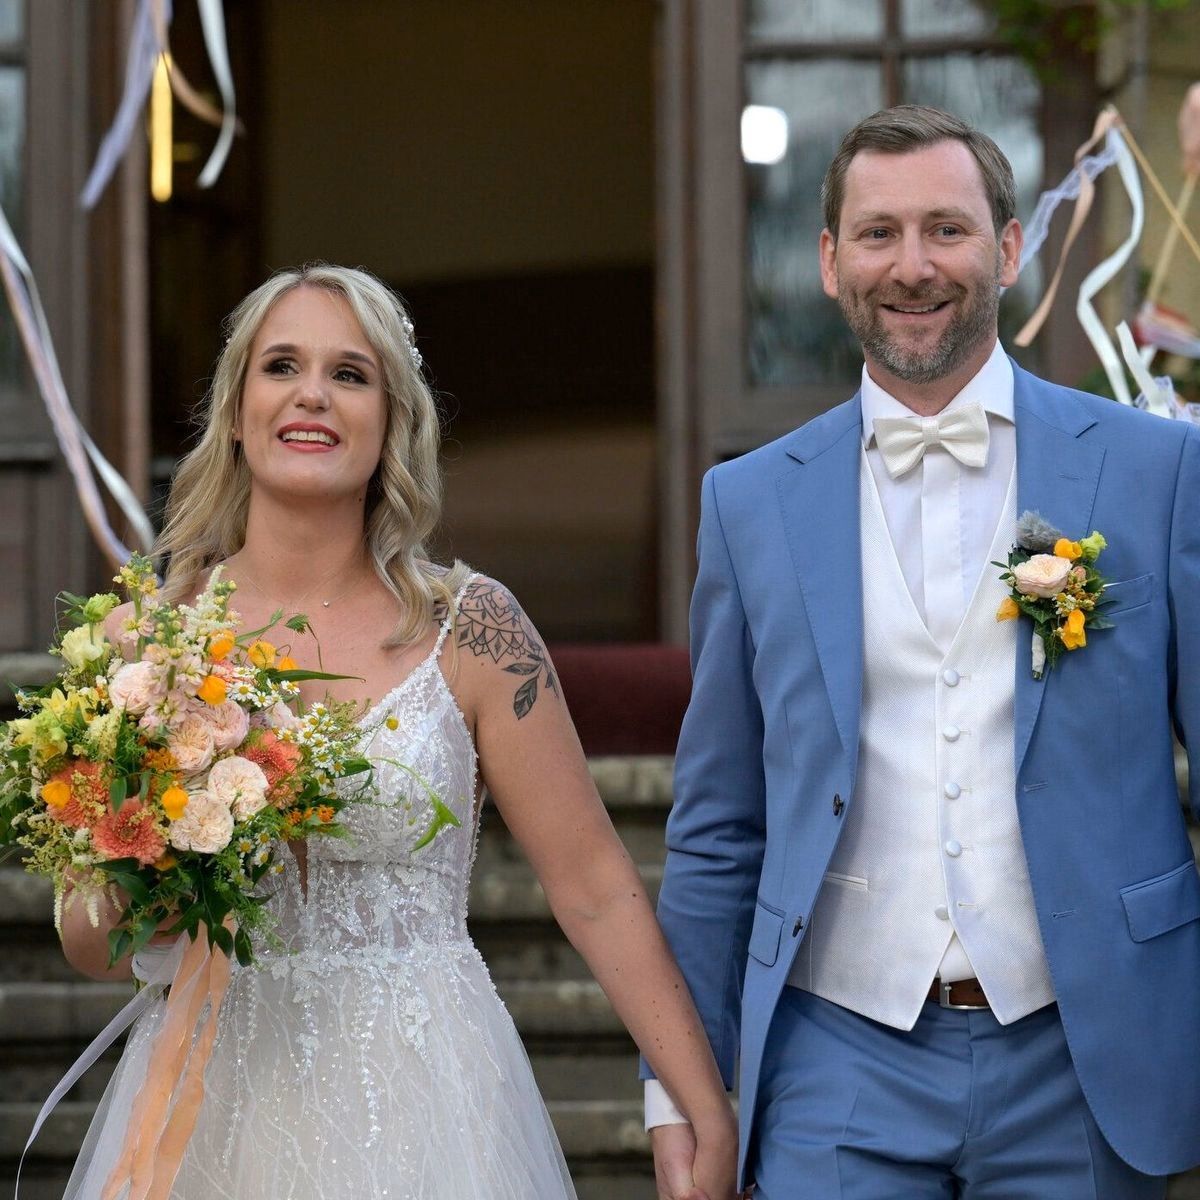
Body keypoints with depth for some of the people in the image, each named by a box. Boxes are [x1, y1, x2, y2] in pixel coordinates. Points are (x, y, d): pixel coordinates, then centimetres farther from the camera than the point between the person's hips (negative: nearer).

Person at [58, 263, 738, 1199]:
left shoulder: (468, 627, -3)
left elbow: (594, 886, -3)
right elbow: (89, 944, 6)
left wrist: (710, 1119, -6)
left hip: (419, 1112, -1)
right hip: (213, 1111, 2)